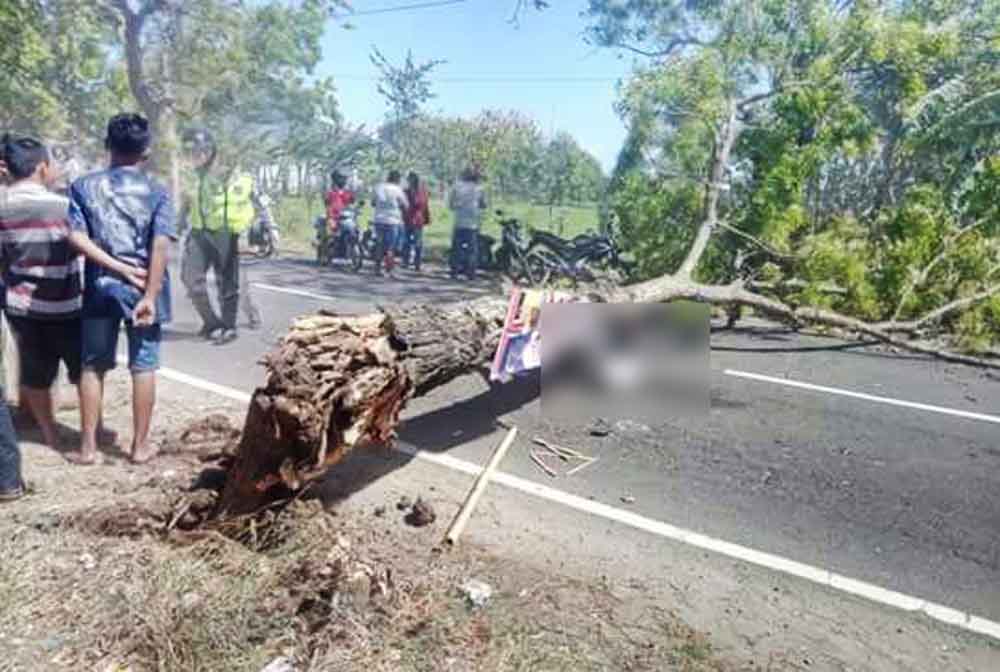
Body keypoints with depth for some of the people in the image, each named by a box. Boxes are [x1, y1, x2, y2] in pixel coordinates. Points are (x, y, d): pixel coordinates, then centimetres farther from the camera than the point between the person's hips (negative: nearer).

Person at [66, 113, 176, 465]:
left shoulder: (84, 186, 2)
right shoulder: (157, 192, -4)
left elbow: (77, 237, -10)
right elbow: (160, 246, -15)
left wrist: (120, 269, -10)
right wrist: (150, 296, -16)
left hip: (100, 286, 2)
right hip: (144, 288, -1)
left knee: (93, 366, 12)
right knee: (143, 367, 6)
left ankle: (88, 446, 17)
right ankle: (140, 445, 14)